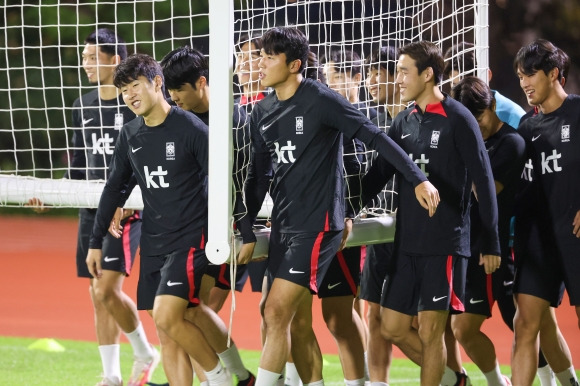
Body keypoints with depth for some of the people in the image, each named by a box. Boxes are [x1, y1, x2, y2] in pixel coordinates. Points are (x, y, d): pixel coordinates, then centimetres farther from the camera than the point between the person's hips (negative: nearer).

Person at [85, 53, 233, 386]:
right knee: (166, 335, 4)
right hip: (153, 243, 7)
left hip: (190, 240, -7)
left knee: (168, 318, -20)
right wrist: (96, 242, 18)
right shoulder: (130, 136, 8)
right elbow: (115, 188, 18)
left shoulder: (191, 128, -11)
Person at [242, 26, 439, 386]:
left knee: (277, 313, -14)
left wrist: (418, 180, -17)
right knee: (299, 324, 8)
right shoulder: (262, 112, 9)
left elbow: (375, 137, -12)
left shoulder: (321, 100, -12)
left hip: (317, 225, -7)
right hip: (283, 226, 7)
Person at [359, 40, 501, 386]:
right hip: (407, 242, 7)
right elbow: (378, 175, 13)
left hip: (446, 242, -7)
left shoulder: (458, 119, -7)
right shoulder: (405, 121, 11)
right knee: (393, 328, 6)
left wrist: (492, 244, -8)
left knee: (431, 330, -5)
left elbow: (483, 182, -7)